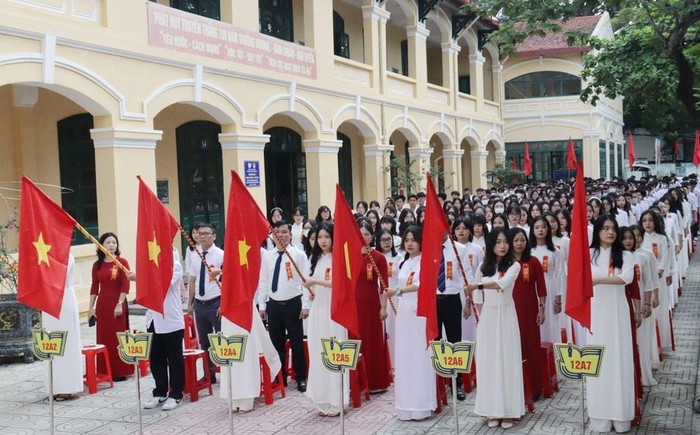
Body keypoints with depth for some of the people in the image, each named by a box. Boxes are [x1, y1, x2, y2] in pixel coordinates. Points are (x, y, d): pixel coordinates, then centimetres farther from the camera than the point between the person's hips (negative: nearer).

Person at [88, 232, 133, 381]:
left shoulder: (122, 262, -4)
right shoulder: (97, 265, 7)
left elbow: (125, 286, -8)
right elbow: (94, 287, 9)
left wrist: (120, 304, -14)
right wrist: (91, 307, 7)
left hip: (117, 304, -4)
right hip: (102, 305, 4)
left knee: (118, 337, 0)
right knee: (104, 338, 6)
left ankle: (121, 371, 7)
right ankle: (105, 371, 14)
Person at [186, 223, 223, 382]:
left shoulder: (221, 255, -8)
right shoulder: (196, 258, 10)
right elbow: (192, 281, 14)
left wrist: (224, 304, -15)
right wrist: (190, 303, 12)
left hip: (216, 303, -6)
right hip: (199, 304, 6)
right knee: (204, 342, 13)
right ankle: (209, 374, 24)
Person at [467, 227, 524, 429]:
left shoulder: (514, 265, -4)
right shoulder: (483, 267, 6)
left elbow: (502, 283, -23)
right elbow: (477, 296, 11)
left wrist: (477, 285, -20)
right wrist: (483, 314, 3)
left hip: (506, 316, -3)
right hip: (487, 317, 3)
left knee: (507, 360, -2)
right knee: (489, 361, 3)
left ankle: (508, 410, 4)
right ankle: (493, 410, 9)